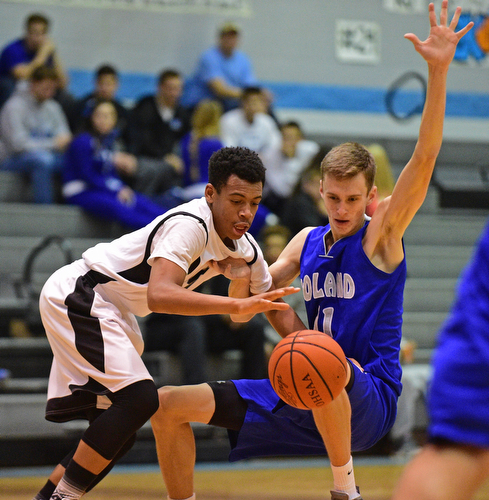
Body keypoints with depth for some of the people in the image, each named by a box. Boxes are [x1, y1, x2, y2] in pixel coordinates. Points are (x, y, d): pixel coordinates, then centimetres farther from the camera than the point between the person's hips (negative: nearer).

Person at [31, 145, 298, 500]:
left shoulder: (246, 251, 0)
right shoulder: (189, 225, -28)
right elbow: (158, 295, -42)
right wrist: (238, 304, -47)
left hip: (112, 311, 10)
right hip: (77, 295, -10)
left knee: (121, 426, 10)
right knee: (139, 397, -23)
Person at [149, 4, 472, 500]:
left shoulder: (382, 234, -5)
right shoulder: (308, 241, 13)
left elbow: (424, 156, -18)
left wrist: (438, 69, -28)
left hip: (366, 399, -7)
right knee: (168, 405, 2)